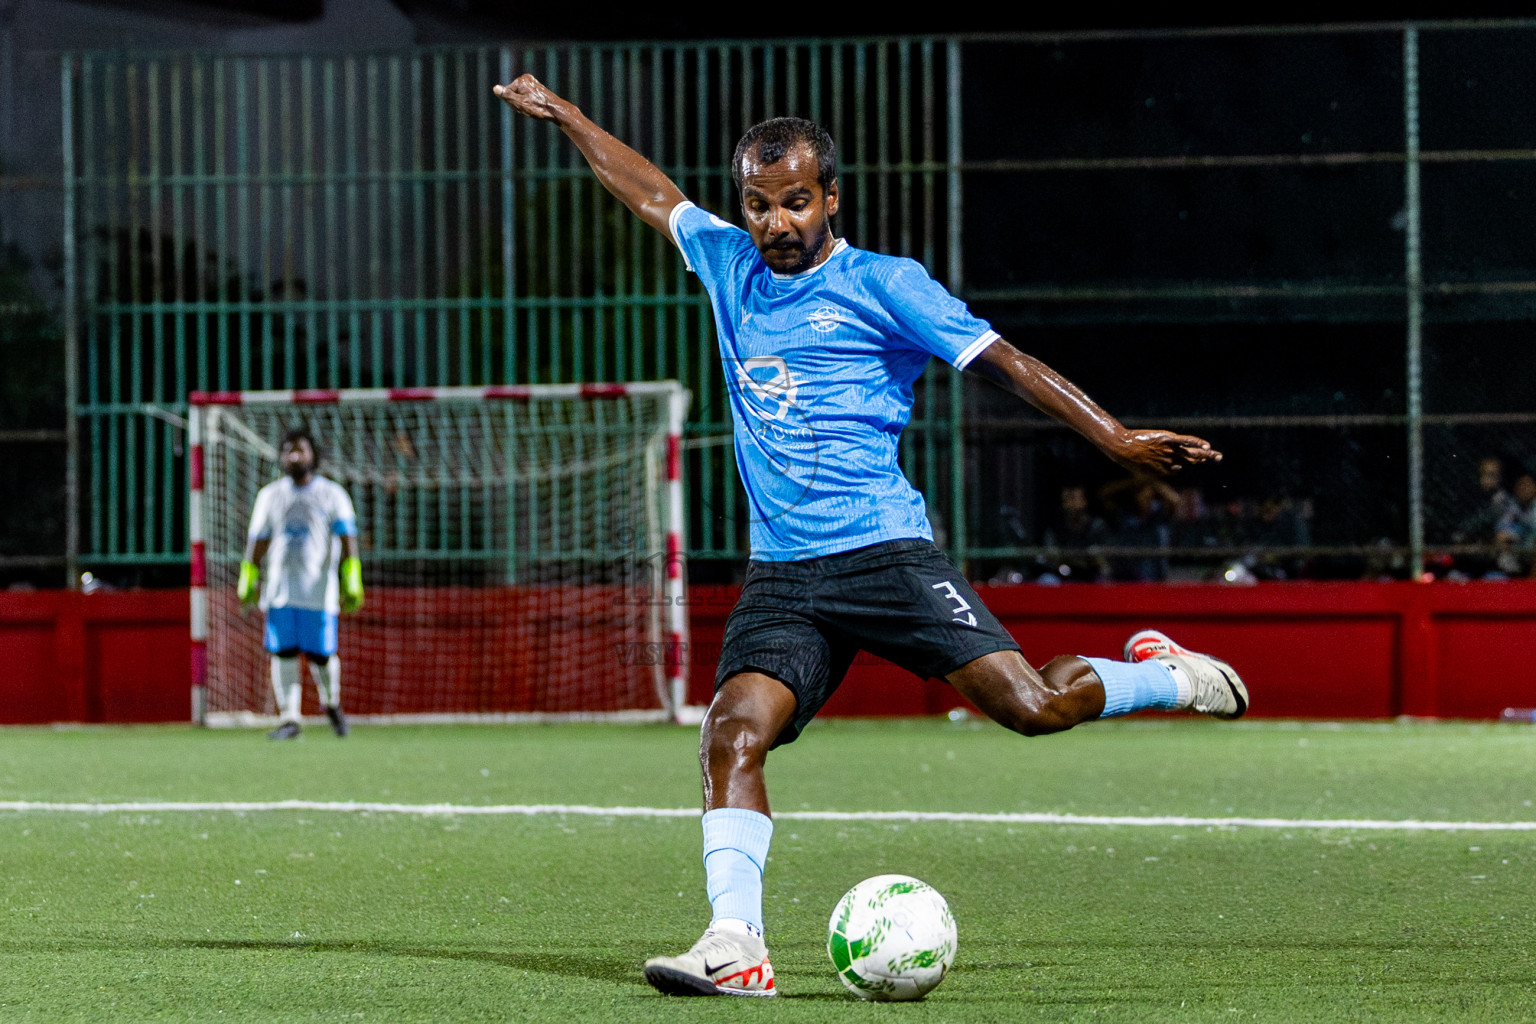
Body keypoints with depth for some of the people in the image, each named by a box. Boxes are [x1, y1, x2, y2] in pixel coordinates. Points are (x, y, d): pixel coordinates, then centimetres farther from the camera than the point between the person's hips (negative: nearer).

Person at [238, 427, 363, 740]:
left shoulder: (332, 494, 4)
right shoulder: (270, 495, 13)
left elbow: (347, 541, 0)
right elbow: (257, 542, 15)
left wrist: (352, 584, -8)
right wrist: (247, 582, 10)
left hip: (319, 591, -2)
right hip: (279, 590, 2)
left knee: (321, 655, -3)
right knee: (284, 653, -4)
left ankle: (331, 703, 24)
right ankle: (288, 719, -3)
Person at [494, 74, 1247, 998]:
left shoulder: (883, 285, 1)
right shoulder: (730, 265, 16)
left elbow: (1002, 360, -2)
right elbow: (652, 192, 32)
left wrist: (1117, 438, -9)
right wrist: (565, 116, 41)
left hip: (887, 552, -4)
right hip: (782, 576, 4)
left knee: (1030, 704, -16)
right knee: (734, 731, -19)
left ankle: (1165, 676, 13)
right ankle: (736, 946, -23)